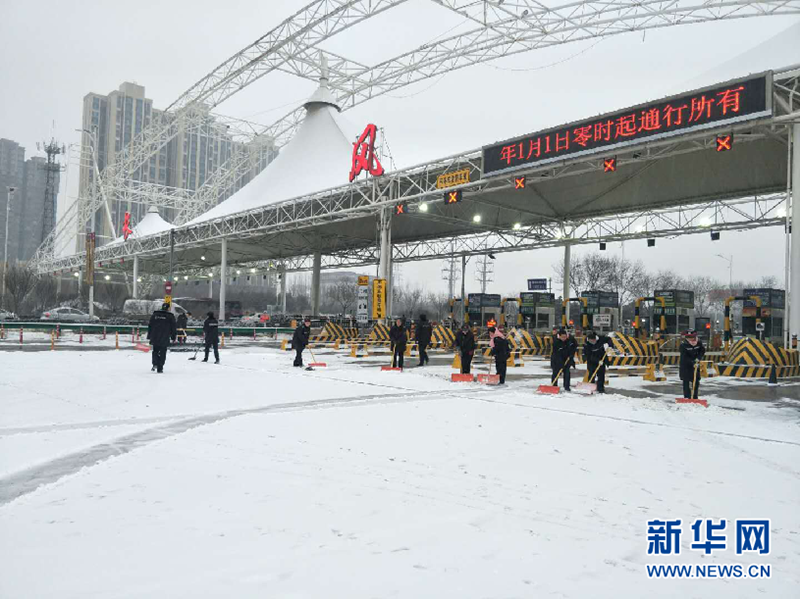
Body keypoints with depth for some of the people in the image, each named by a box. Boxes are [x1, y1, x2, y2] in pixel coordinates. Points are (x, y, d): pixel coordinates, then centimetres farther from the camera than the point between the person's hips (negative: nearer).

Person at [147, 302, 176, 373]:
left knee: (155, 351, 17)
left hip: (154, 338, 2)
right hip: (164, 339, -2)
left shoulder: (155, 314, 8)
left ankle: (155, 364, -3)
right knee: (162, 353, 3)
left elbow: (150, 326, 10)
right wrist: (173, 338, 10)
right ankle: (160, 368, 1)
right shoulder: (170, 316, 0)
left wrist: (149, 337, 16)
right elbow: (174, 328, 2)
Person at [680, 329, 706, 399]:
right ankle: (687, 398, 0)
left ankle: (695, 398, 17)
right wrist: (692, 363, -30)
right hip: (685, 364, -4)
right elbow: (684, 357, -22)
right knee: (686, 381, -6)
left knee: (696, 380, 6)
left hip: (696, 363, 4)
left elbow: (702, 351, 2)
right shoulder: (683, 344, -23)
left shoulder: (699, 342, -11)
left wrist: (698, 358, -15)